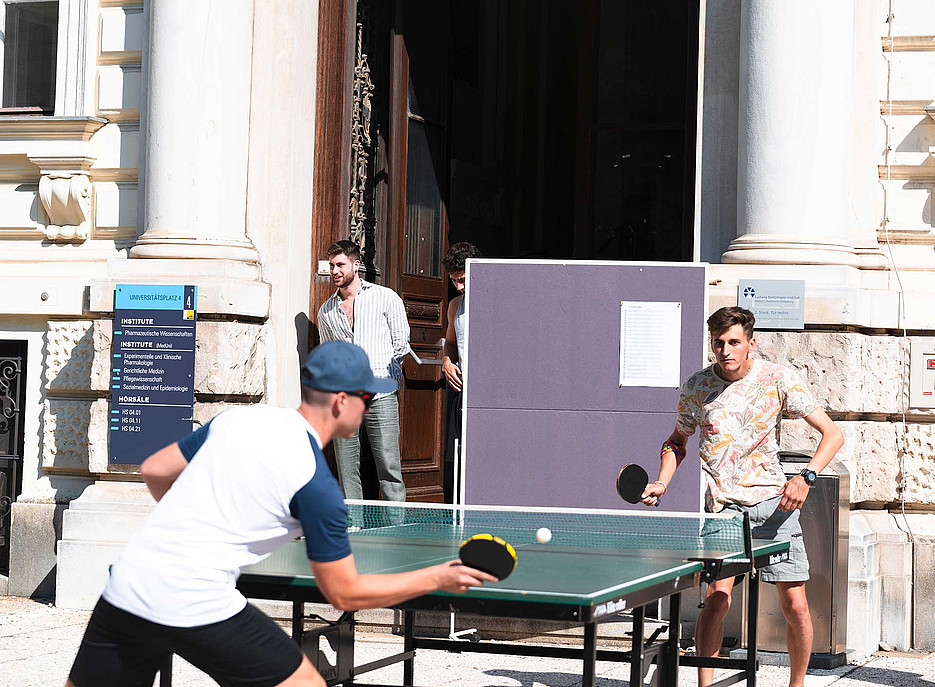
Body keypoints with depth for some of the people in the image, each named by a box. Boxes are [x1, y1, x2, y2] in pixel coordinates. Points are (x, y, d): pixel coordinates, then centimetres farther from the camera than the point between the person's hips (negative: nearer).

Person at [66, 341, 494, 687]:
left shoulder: (239, 419, 10)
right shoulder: (317, 486, -7)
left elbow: (154, 471, 21)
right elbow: (344, 593, 0)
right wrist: (437, 579, 7)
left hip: (126, 588, 6)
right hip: (199, 608, -6)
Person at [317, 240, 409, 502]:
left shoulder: (386, 298, 5)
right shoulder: (326, 311, 16)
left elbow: (401, 344, 7)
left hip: (381, 396, -4)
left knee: (389, 469, -7)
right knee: (347, 472, 1)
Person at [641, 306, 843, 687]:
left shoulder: (777, 378, -4)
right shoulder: (697, 386, 2)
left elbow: (832, 434, -3)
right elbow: (678, 440, 20)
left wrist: (806, 477, -18)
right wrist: (662, 482, 3)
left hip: (773, 502, 0)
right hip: (723, 504, 0)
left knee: (795, 606, -3)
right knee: (717, 596, -17)